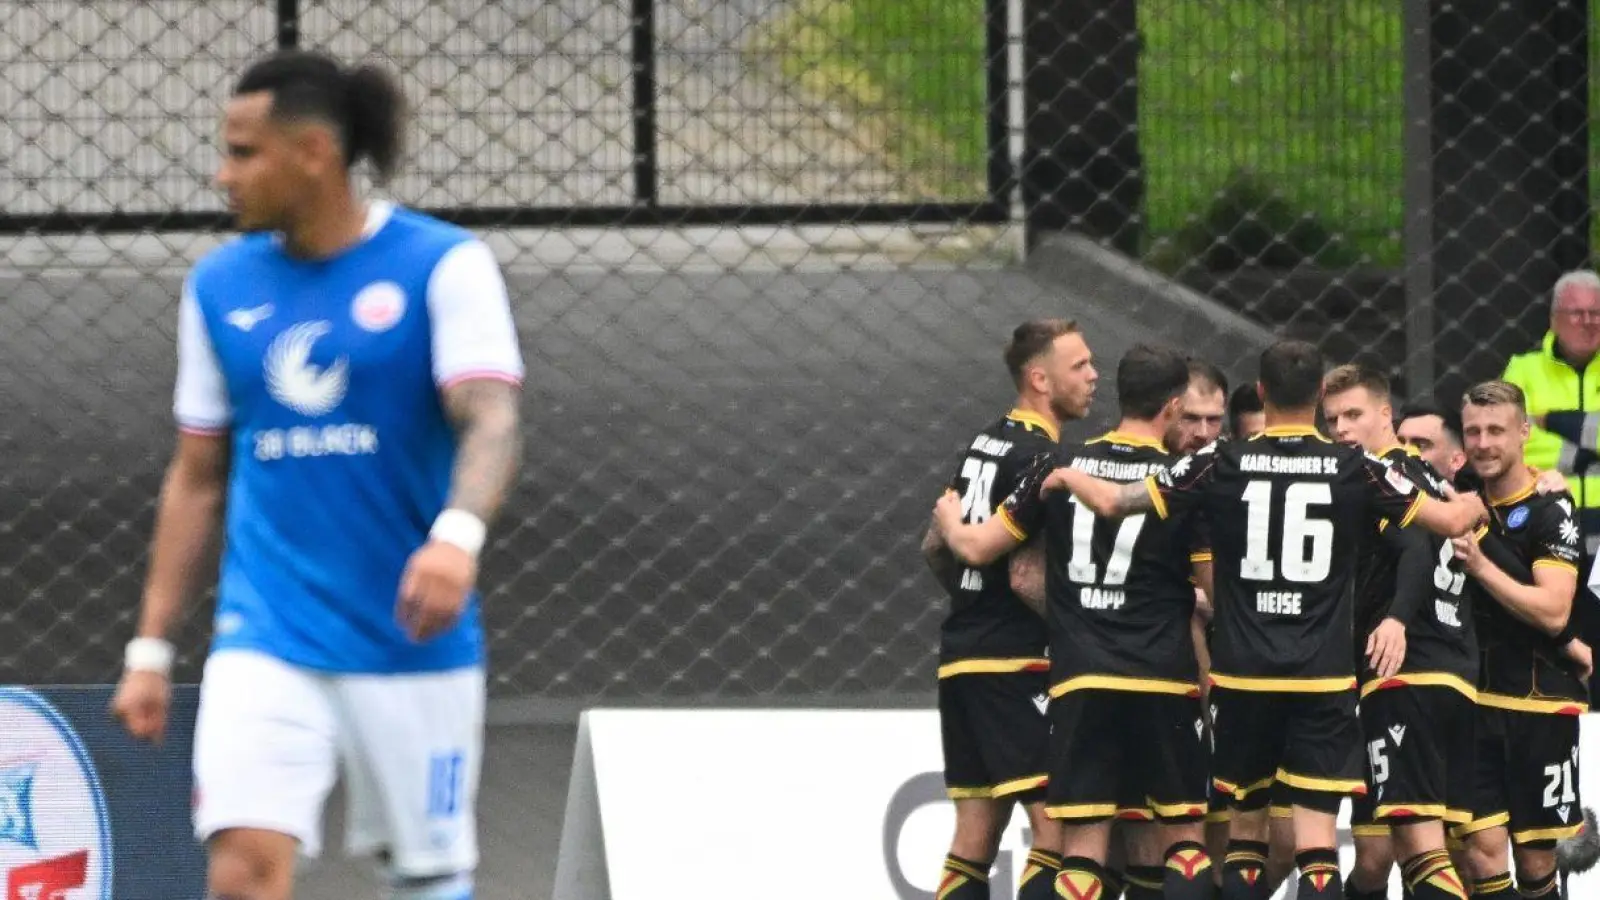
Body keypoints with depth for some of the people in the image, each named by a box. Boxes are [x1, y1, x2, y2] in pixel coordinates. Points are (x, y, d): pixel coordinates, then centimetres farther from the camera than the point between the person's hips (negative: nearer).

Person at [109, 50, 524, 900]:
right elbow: (196, 478, 15)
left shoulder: (442, 265, -4)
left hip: (410, 641, -2)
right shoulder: (219, 286, 8)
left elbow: (491, 421, -17)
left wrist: (457, 534, -37)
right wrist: (150, 647, 11)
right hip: (265, 641, 2)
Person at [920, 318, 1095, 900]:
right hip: (1013, 663, -9)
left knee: (976, 832, 9)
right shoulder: (1038, 458, -13)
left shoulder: (985, 444, 15)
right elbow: (1025, 575, -19)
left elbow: (936, 546, 23)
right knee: (1057, 827, -10)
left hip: (962, 655, 9)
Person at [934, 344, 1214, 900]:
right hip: (1162, 683, -2)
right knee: (1185, 834, 9)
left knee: (1083, 843, 1)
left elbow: (977, 548, 9)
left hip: (1081, 685, 2)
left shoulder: (1062, 467, 4)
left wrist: (947, 520, 31)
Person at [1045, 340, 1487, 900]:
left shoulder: (1221, 465, -2)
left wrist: (1069, 478, 21)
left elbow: (1112, 502, -1)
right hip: (1323, 679, -1)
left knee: (1245, 827, 17)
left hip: (1243, 674, 1)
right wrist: (1470, 505, 26)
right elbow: (1451, 520, 2)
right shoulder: (1354, 469, -2)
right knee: (1317, 839, -5)